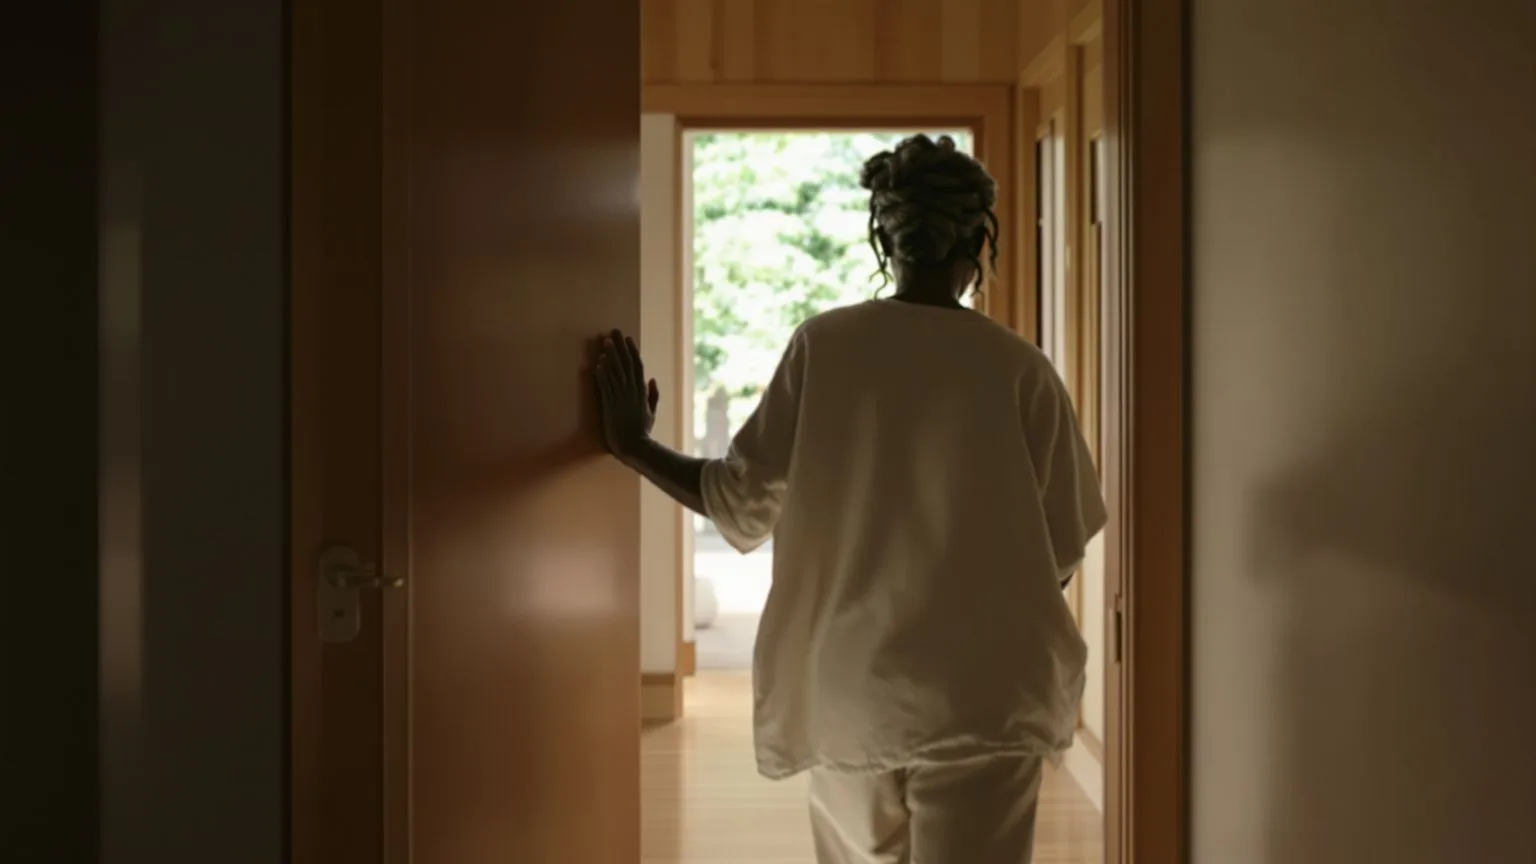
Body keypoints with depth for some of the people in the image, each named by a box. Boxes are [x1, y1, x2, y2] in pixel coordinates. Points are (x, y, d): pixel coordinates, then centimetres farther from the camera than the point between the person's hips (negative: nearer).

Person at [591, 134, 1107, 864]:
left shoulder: (823, 345, -4)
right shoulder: (1018, 367, -6)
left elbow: (743, 504, -4)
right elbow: (1058, 552, -2)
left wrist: (633, 446, 9)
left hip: (846, 688, 2)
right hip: (980, 694, -2)